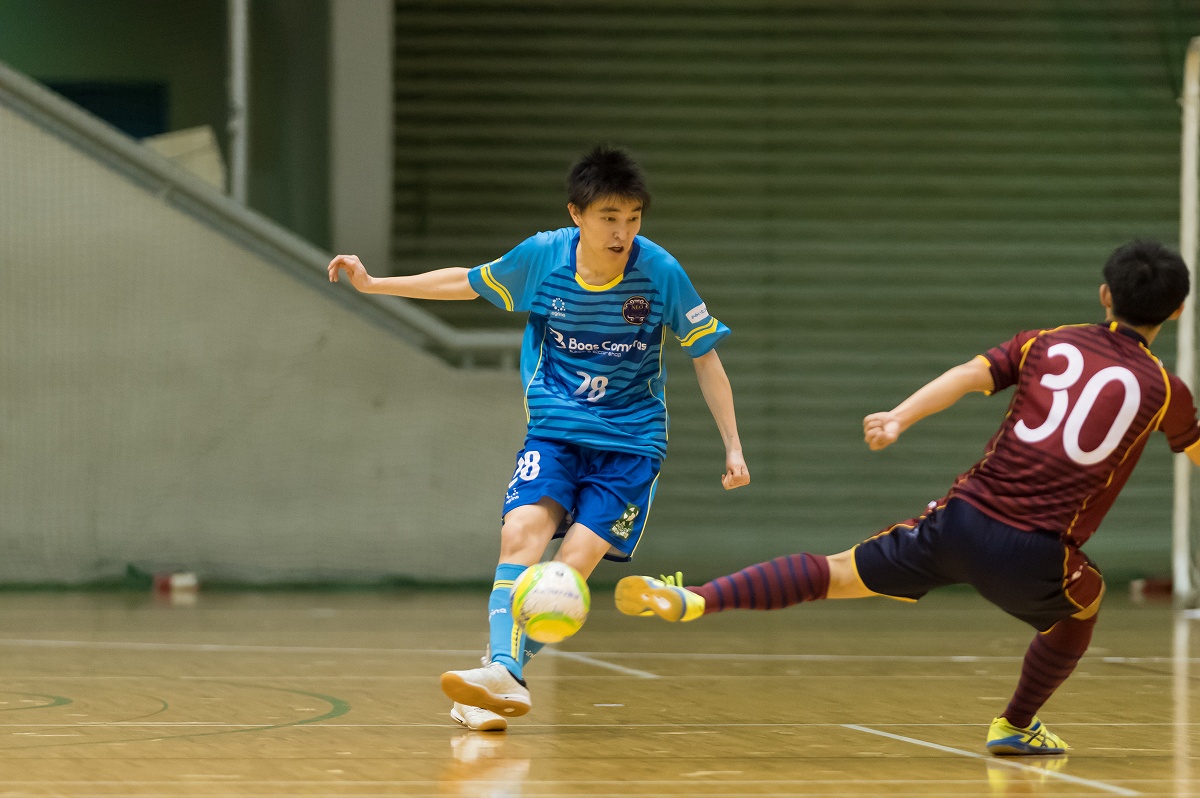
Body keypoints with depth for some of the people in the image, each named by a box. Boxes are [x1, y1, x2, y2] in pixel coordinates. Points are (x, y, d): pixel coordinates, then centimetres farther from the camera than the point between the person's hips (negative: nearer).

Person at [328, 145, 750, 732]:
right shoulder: (541, 257, -8)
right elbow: (466, 283, 10)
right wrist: (373, 284, 8)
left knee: (573, 565, -17)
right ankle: (503, 673, -33)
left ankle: (502, 679, -16)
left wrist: (733, 447, -3)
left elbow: (705, 357, -2)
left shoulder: (660, 271, -13)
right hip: (554, 430, 2)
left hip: (630, 440, -2)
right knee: (522, 533, -22)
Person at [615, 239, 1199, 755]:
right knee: (1083, 604, 33)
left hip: (962, 520, 2)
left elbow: (968, 375, -3)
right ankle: (1017, 726, 40)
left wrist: (899, 418, -14)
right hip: (1036, 556, -2)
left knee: (835, 574, 6)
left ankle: (692, 601, -13)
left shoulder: (1046, 345, 13)